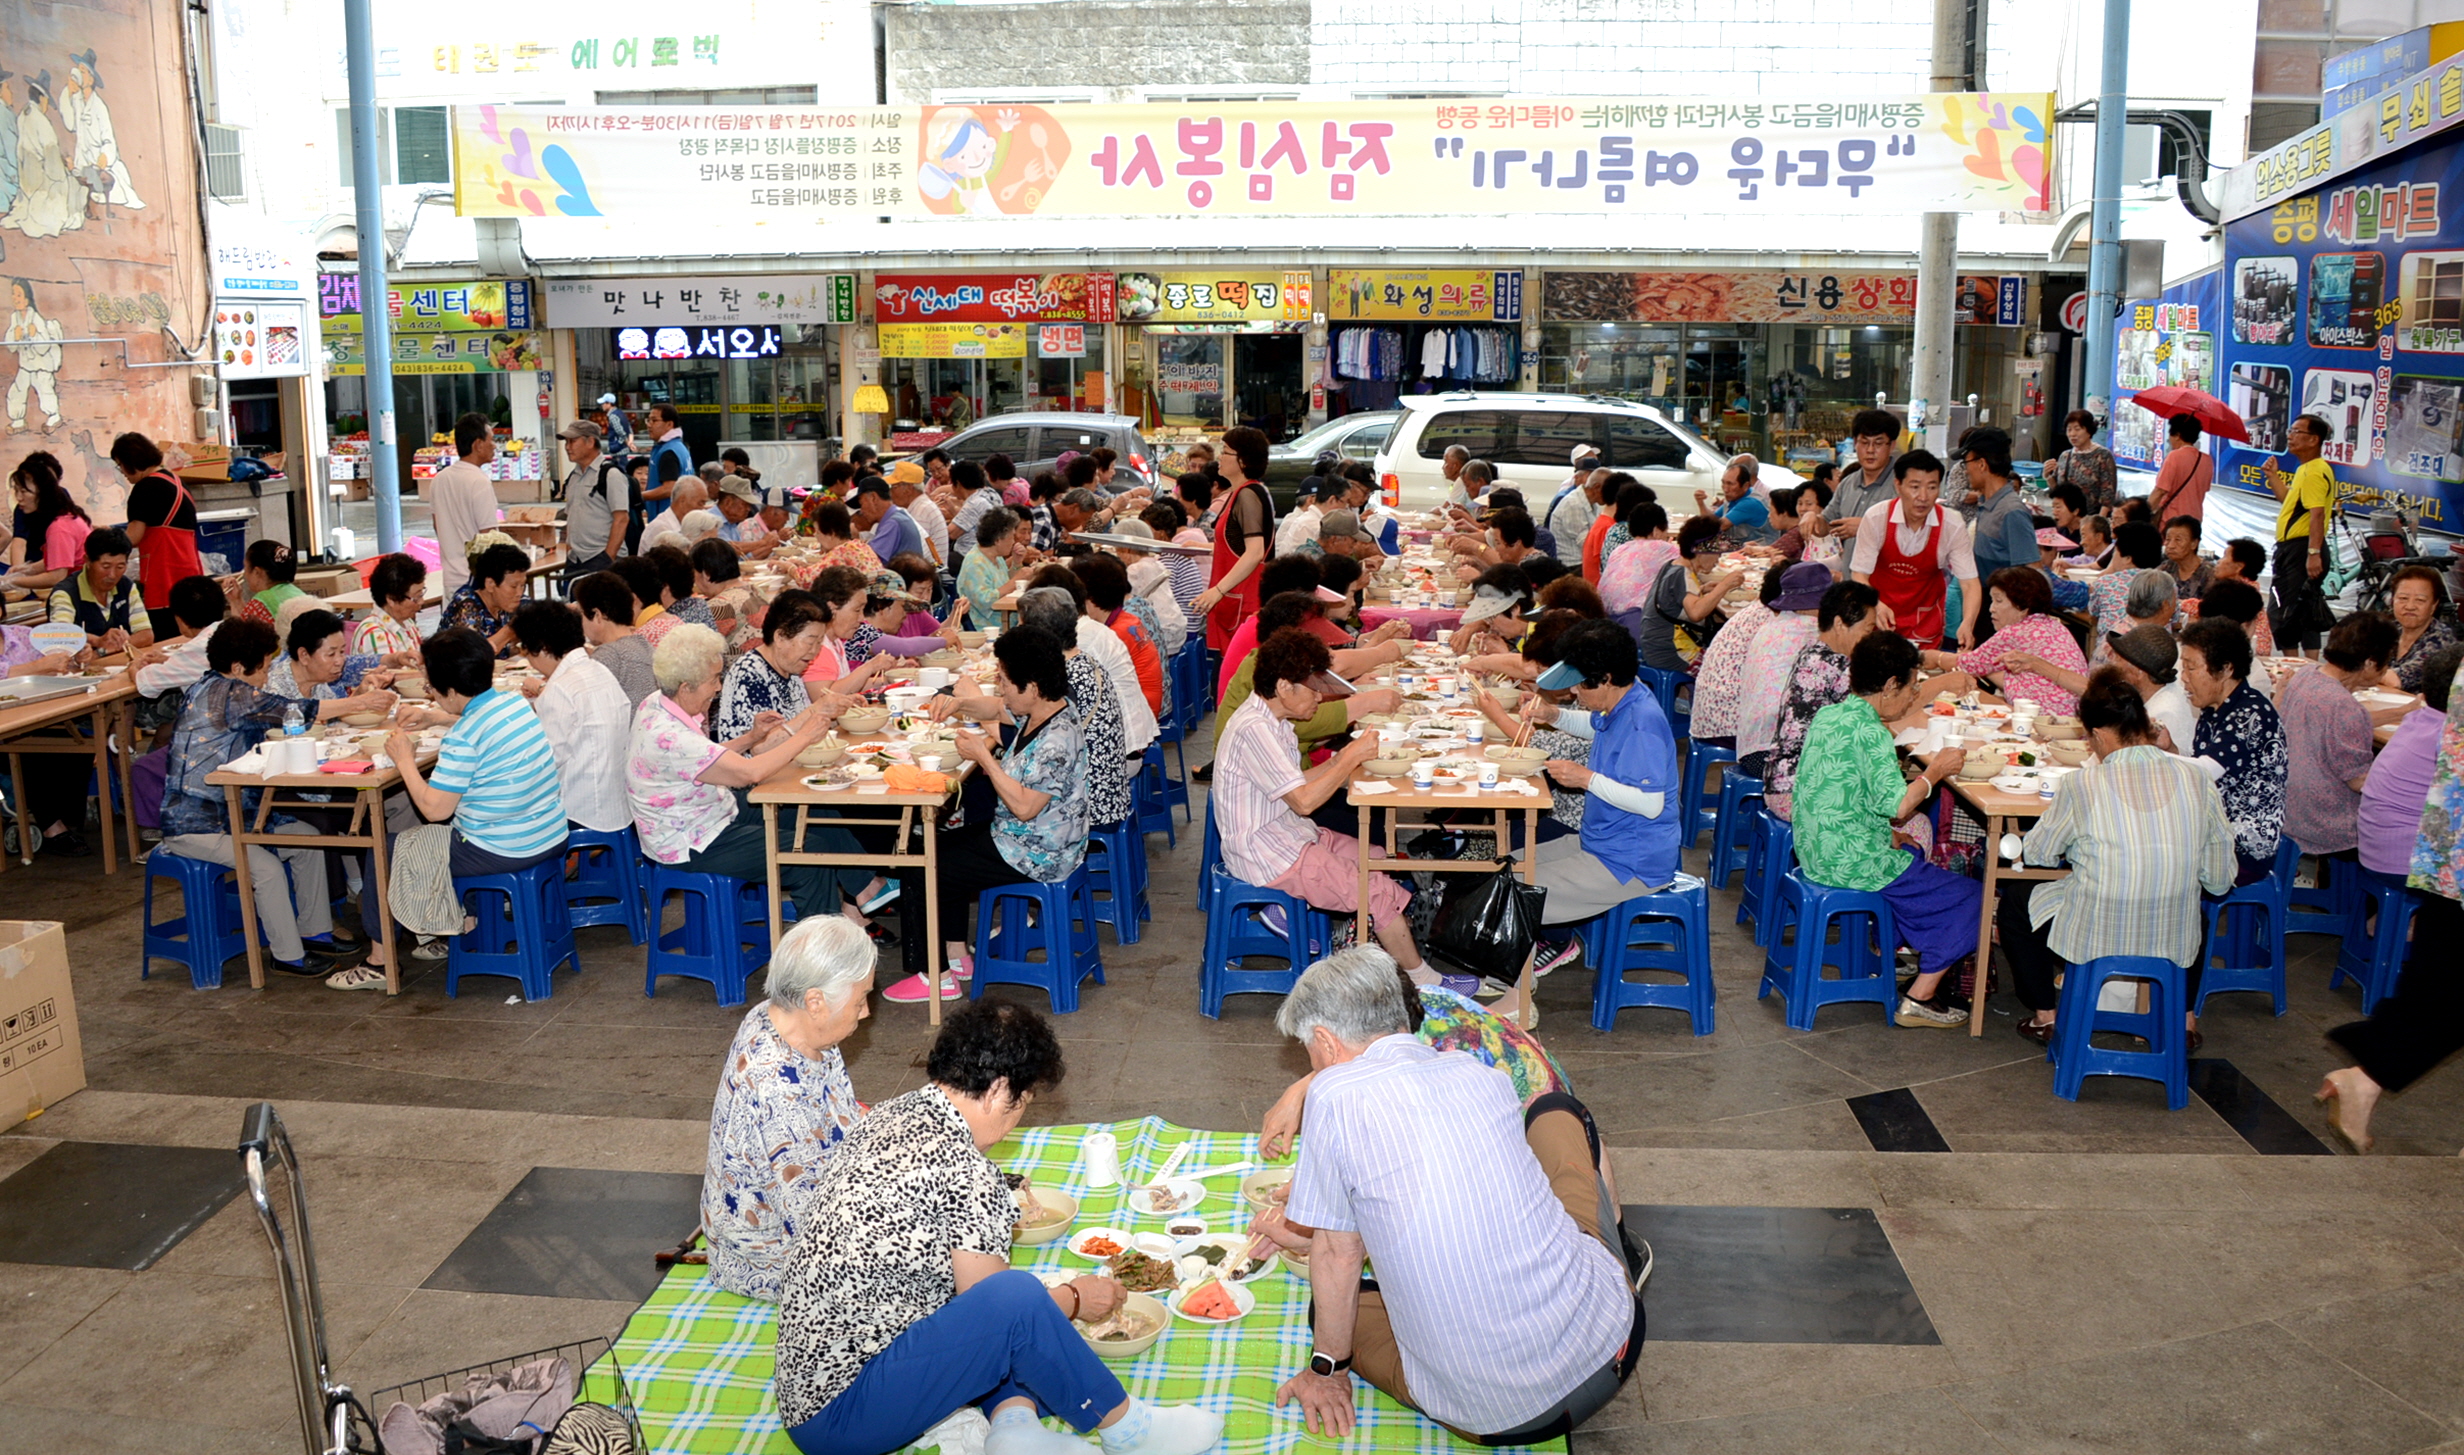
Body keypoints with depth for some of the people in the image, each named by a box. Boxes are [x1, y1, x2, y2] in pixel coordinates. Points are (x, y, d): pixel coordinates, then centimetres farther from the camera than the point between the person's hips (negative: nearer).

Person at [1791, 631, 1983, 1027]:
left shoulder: (1827, 715, 9)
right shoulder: (1869, 730, -19)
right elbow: (1894, 805, -24)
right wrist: (1935, 771, -9)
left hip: (1815, 853, 9)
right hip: (1852, 863, -9)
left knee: (1913, 860, 32)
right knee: (1967, 897, 3)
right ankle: (1920, 998, 3)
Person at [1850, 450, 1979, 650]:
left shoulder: (1952, 526, -16)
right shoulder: (1876, 518, -18)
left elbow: (1969, 583, -17)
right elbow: (1860, 575, -16)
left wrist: (1967, 624, -37)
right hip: (1879, 619, -1)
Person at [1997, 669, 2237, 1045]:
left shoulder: (2083, 785, -17)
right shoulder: (2196, 778, -8)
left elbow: (2036, 854, -1)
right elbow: (2220, 880, -1)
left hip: (2092, 944, -4)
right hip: (2176, 946, 4)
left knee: (2014, 897, 25)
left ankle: (2046, 1016, 26)